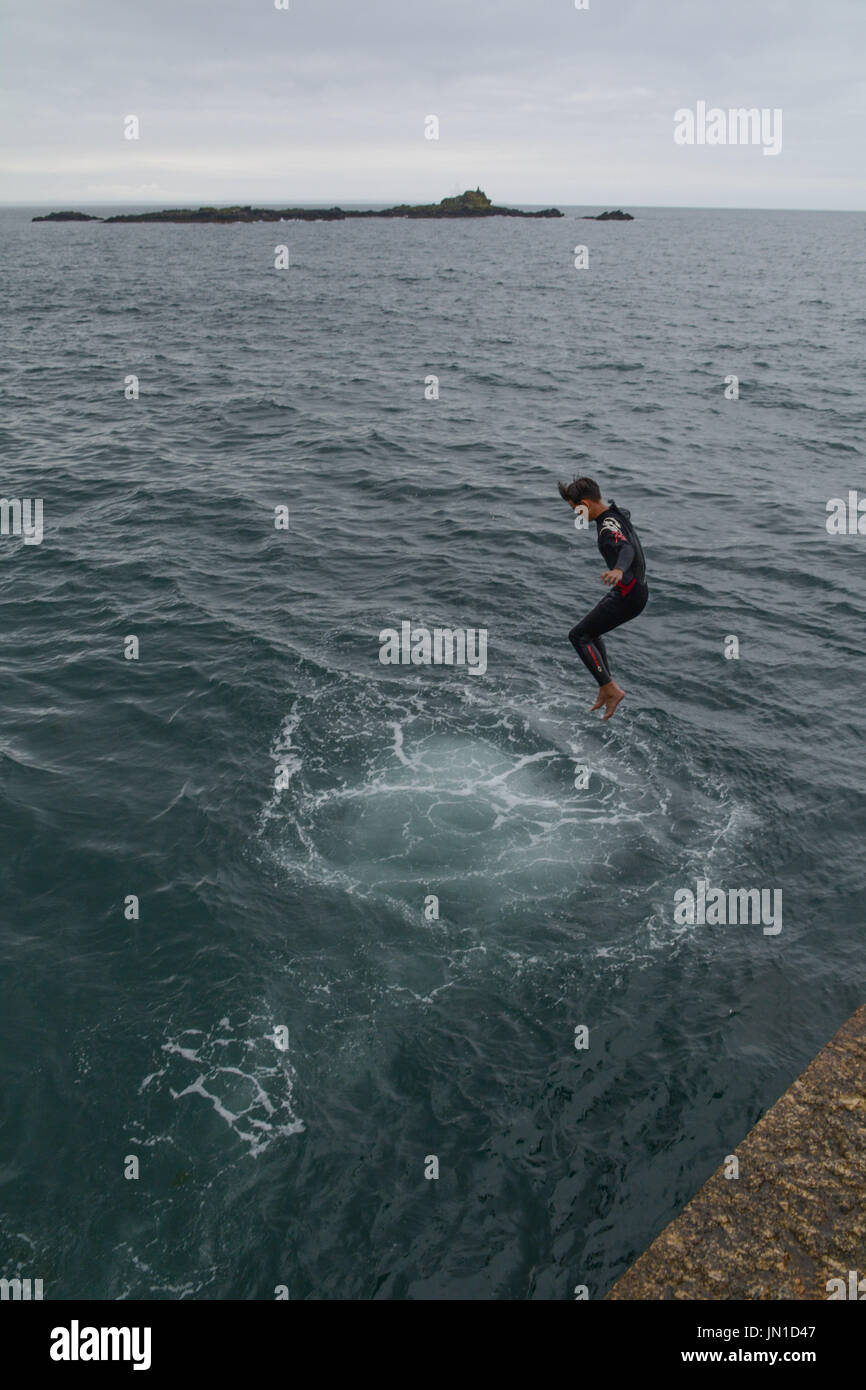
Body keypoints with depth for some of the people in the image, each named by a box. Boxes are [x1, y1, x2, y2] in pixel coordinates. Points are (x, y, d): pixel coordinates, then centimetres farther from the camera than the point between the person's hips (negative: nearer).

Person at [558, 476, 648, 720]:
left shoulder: (608, 526, -24)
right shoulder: (616, 512, 7)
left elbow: (626, 548, -45)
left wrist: (619, 570, -66)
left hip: (629, 596, -11)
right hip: (635, 588, 11)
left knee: (578, 635, -8)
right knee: (590, 632, 23)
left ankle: (610, 688, -7)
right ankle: (606, 690, 26)